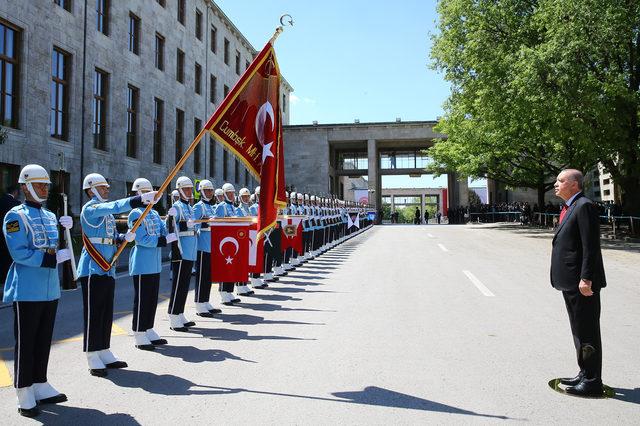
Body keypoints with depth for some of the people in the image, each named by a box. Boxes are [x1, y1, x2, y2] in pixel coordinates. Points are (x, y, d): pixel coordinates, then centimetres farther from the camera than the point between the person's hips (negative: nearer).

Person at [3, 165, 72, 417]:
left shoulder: (50, 215, 13)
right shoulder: (15, 216, -9)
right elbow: (19, 253, -17)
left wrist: (66, 229, -4)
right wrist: (53, 258, -21)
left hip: (50, 290, 7)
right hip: (27, 292, -7)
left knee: (44, 341, 14)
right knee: (25, 344, 2)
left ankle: (40, 386, 26)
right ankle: (25, 396, 11)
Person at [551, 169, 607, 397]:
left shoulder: (585, 206, -14)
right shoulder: (569, 208, 16)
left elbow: (591, 246, -20)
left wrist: (586, 279, -23)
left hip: (582, 283, -10)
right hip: (570, 282, 10)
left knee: (588, 332, -1)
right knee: (579, 330, 18)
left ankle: (592, 382, 8)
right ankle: (585, 374, 29)